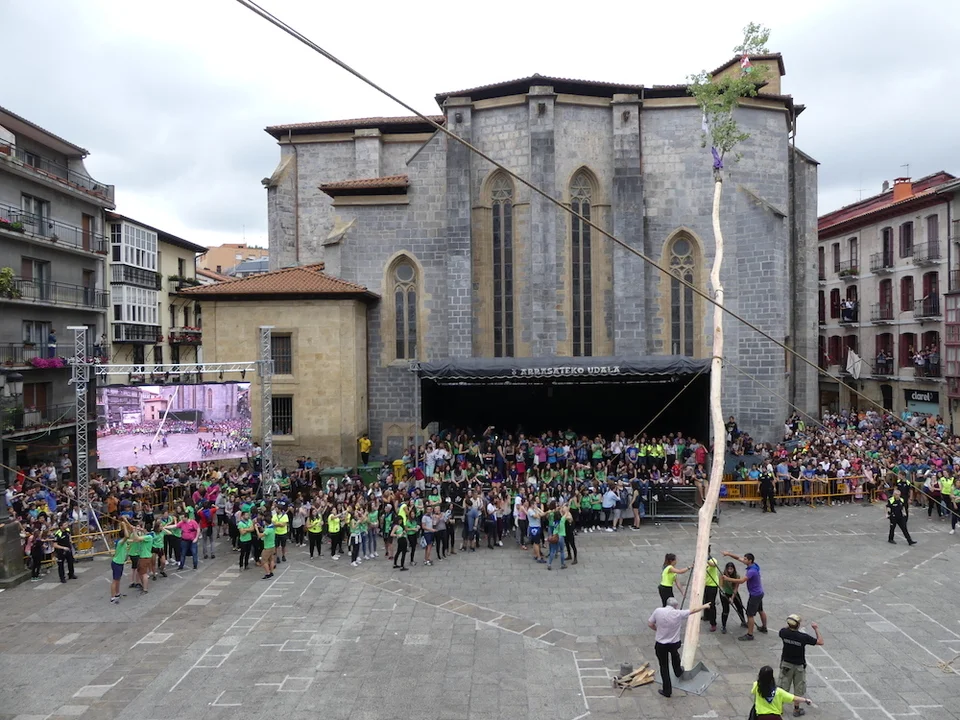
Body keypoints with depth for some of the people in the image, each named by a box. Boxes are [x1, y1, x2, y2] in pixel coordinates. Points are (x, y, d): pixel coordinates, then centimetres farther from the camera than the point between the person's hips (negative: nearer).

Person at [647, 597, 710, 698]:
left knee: (664, 666, 13)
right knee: (675, 656, 35)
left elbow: (650, 624, -5)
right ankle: (678, 671, 60)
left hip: (660, 645, -1)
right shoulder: (678, 614, -15)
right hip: (674, 644, 1)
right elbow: (693, 610, 0)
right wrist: (705, 606, 16)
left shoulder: (658, 611, -15)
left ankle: (667, 690, 19)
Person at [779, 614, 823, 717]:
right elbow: (820, 642, -16)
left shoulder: (784, 632, -17)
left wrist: (790, 625, 12)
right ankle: (796, 710, 25)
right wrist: (816, 629, -7)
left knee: (783, 686, 14)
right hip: (799, 666, -3)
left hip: (786, 663, 3)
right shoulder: (803, 637, -27)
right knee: (798, 689, 14)